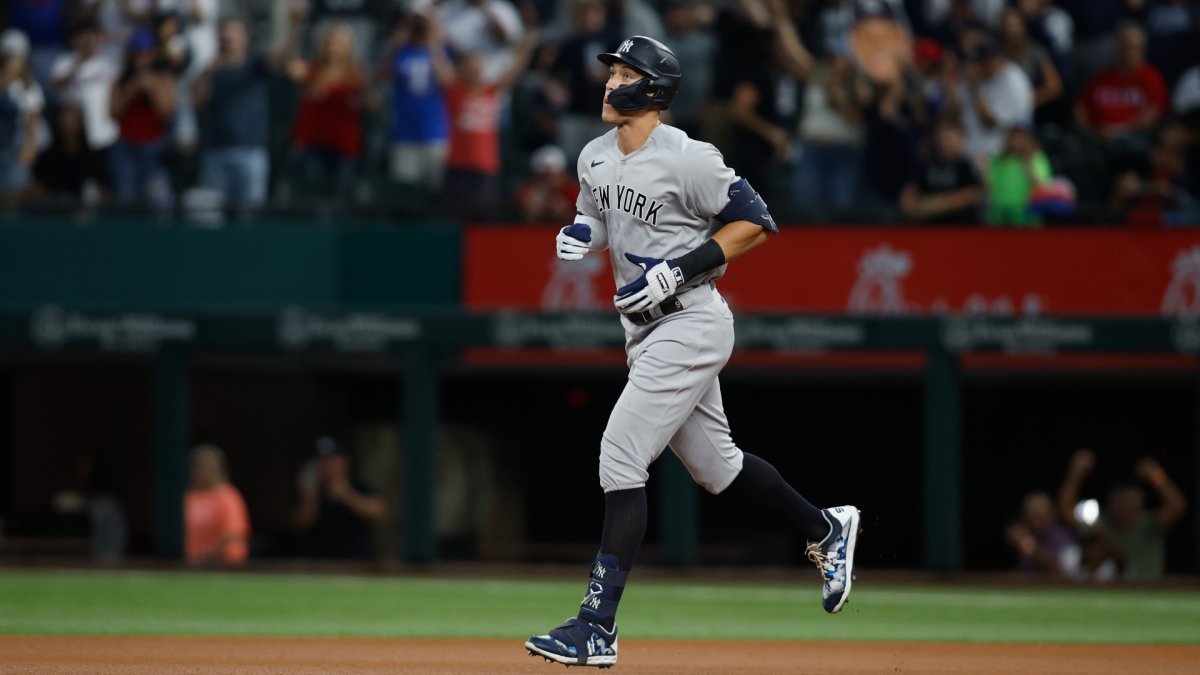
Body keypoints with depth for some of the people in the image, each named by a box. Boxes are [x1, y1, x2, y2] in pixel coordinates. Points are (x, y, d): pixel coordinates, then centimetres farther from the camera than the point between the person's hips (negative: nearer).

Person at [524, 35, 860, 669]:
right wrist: (579, 232, -1)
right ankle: (825, 528, 41)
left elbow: (755, 223, -16)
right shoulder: (596, 158, 7)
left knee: (621, 457, -15)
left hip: (690, 326, -9)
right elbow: (595, 216, 24)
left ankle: (596, 627, -16)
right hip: (646, 332, 9)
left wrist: (679, 270, -22)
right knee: (713, 463, 19)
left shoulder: (687, 159, -17)